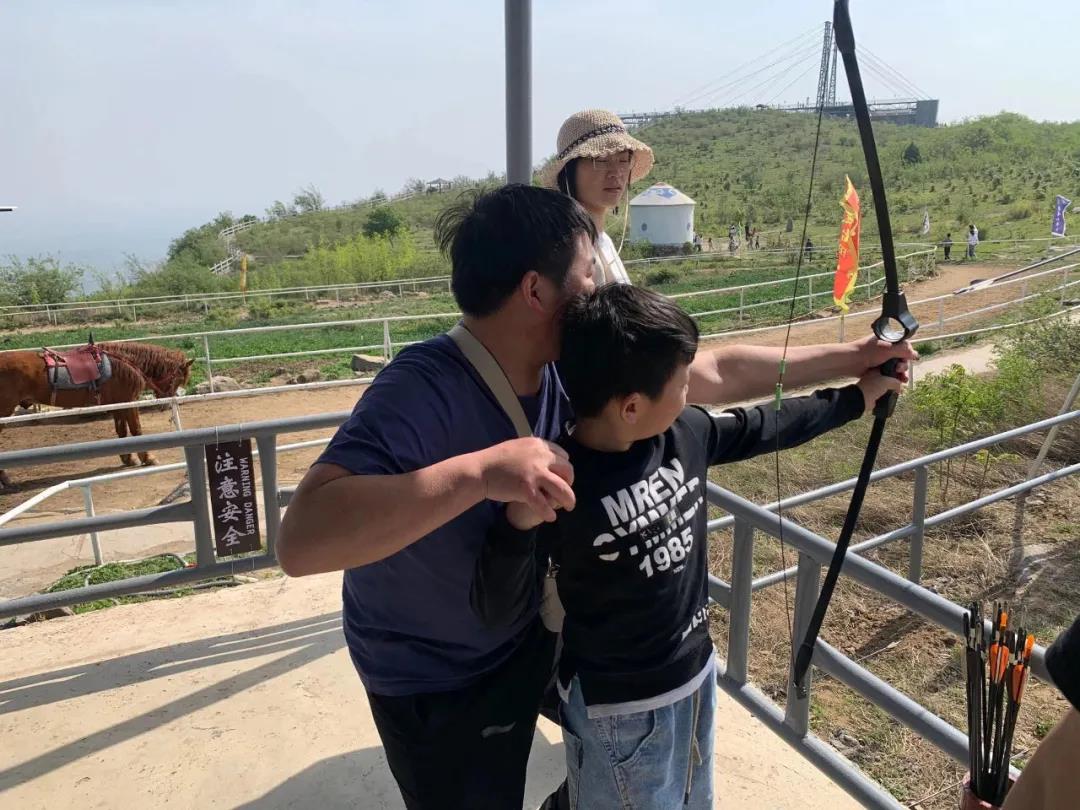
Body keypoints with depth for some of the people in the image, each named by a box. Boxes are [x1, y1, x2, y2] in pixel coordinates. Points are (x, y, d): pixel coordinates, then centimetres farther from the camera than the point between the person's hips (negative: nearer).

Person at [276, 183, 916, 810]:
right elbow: (301, 541, -45)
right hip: (435, 686, -6)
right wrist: (480, 470, -51)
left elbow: (717, 373, -5)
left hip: (533, 633, 7)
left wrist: (853, 356, 2)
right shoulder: (420, 392, -34)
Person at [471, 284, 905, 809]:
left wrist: (855, 397, 17)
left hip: (695, 675, 7)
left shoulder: (686, 434, -10)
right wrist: (519, 521, -42)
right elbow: (498, 611, -24)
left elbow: (766, 428, 8)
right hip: (618, 709, -7)